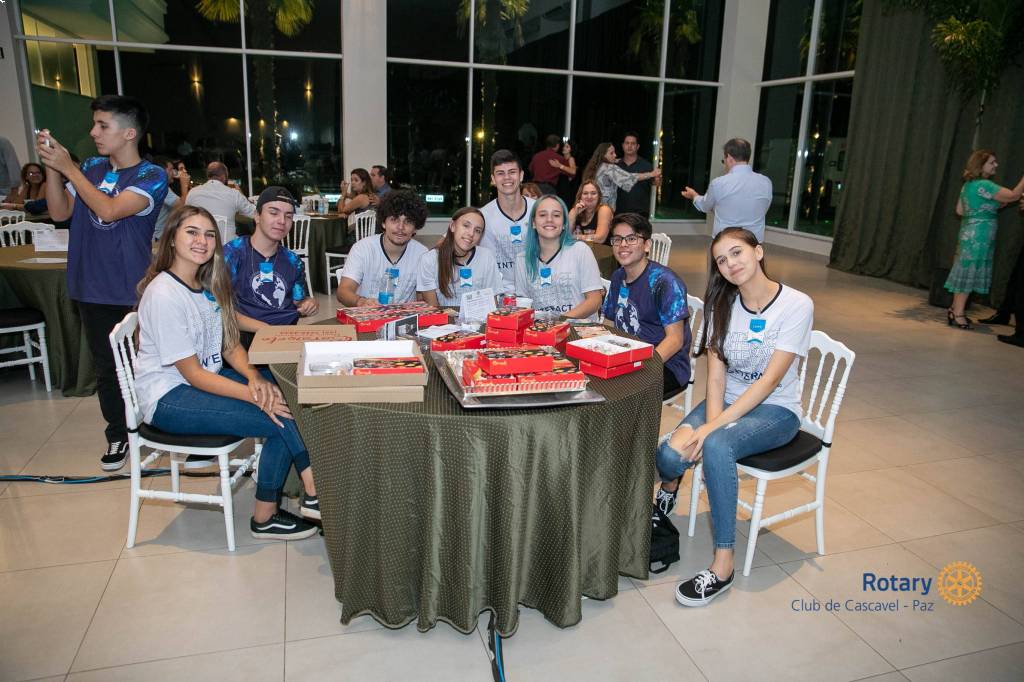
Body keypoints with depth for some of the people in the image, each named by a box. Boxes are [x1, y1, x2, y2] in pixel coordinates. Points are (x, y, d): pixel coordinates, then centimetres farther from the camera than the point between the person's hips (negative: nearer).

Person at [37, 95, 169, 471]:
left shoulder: (151, 176, -10)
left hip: (134, 290, -5)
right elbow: (60, 212, 5)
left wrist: (67, 167, -17)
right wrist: (51, 167, -5)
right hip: (92, 288, 5)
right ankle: (117, 435, 29)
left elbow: (109, 210, -23)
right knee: (106, 367, 14)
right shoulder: (91, 168, 7)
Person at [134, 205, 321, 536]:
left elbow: (230, 345, 6)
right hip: (168, 398, -8)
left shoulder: (208, 284, 6)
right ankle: (314, 494, -7)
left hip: (207, 378, 8)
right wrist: (253, 395, -28)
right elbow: (191, 373, -21)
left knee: (281, 399, -15)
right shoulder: (164, 294, -19)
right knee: (279, 419, -22)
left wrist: (254, 378, -15)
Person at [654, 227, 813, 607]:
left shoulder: (797, 305, -13)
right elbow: (716, 374, -4)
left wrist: (714, 427, -26)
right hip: (725, 401, 4)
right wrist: (709, 421, -23)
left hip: (775, 410, -4)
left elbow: (769, 380, -20)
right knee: (670, 454, -26)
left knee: (716, 447, -36)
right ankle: (669, 488, 13)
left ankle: (723, 564, -23)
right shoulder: (723, 305, 3)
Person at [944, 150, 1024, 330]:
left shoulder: (968, 185, 12)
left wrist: (994, 206, 18)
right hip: (978, 234, -9)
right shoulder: (983, 185, -15)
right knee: (969, 272, -4)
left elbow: (960, 210, 17)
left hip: (970, 232, 9)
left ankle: (955, 309, 19)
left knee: (965, 271, 13)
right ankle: (958, 314, 1)